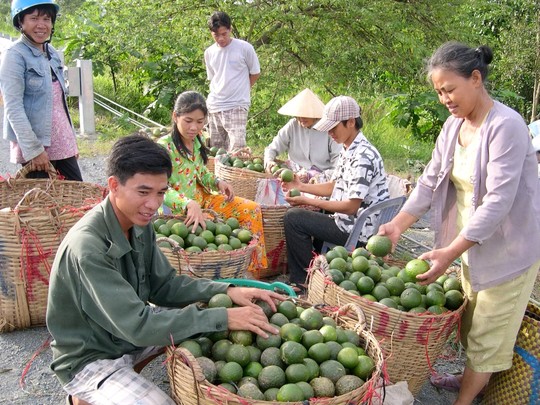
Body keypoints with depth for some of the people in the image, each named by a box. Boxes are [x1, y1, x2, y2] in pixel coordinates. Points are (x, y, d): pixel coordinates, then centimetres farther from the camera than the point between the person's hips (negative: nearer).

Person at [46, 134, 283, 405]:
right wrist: (223, 318, -32)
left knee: (204, 315, 3)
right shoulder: (88, 246, -31)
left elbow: (163, 286, 1)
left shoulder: (140, 223, -6)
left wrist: (226, 291, -13)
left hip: (130, 334, 8)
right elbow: (136, 325, -33)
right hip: (89, 359, -7)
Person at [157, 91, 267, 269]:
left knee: (251, 208, 0)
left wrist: (217, 182, -4)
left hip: (201, 199, 8)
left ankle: (254, 266, 11)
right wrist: (189, 205, -46)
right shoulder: (164, 146, -21)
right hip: (178, 209, -8)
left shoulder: (197, 141, 3)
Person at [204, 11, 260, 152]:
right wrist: (220, 94, 6)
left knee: (236, 150, -15)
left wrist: (239, 90, 10)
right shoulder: (209, 53, 8)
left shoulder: (244, 48, -5)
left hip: (237, 107, -5)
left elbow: (255, 73, 6)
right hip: (214, 107, 5)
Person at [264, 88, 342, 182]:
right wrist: (269, 161, -16)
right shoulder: (292, 126, -1)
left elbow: (339, 162, -9)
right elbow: (272, 148, 5)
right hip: (297, 176, 4)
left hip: (323, 177, -4)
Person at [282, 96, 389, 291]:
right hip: (351, 223, 10)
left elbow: (351, 206, -24)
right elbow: (334, 187, 18)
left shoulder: (363, 156, -22)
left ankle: (303, 281, 1)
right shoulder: (348, 151, 9)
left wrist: (308, 201, -20)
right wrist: (301, 186, 7)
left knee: (293, 217, -12)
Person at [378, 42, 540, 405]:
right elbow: (432, 180, 2)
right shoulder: (454, 125, 1)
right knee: (472, 319, 23)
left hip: (509, 247, -8)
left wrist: (450, 252, -33)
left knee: (488, 331, 6)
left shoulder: (506, 126, -24)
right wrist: (397, 224, -11)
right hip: (473, 241, 8)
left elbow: (499, 201, -29)